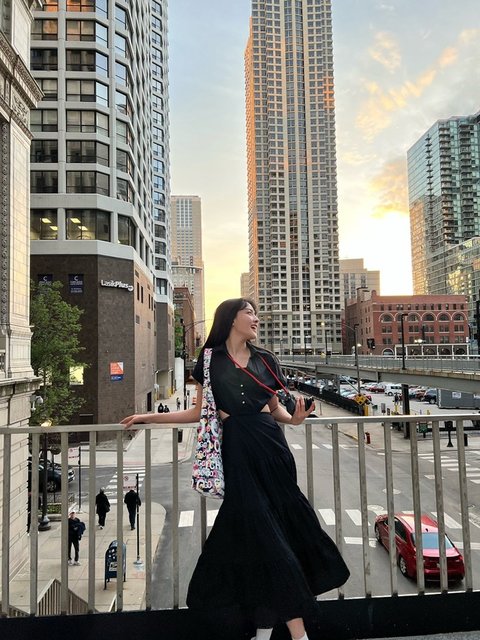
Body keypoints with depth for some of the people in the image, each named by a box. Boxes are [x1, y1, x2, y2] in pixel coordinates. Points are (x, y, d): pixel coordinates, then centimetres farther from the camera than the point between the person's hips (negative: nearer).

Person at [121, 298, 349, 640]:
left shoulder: (264, 359, 10)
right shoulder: (211, 359, 3)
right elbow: (201, 411, 7)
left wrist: (293, 419, -6)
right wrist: (151, 417, 2)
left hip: (271, 444, 3)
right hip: (238, 448, -3)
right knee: (265, 532, 0)